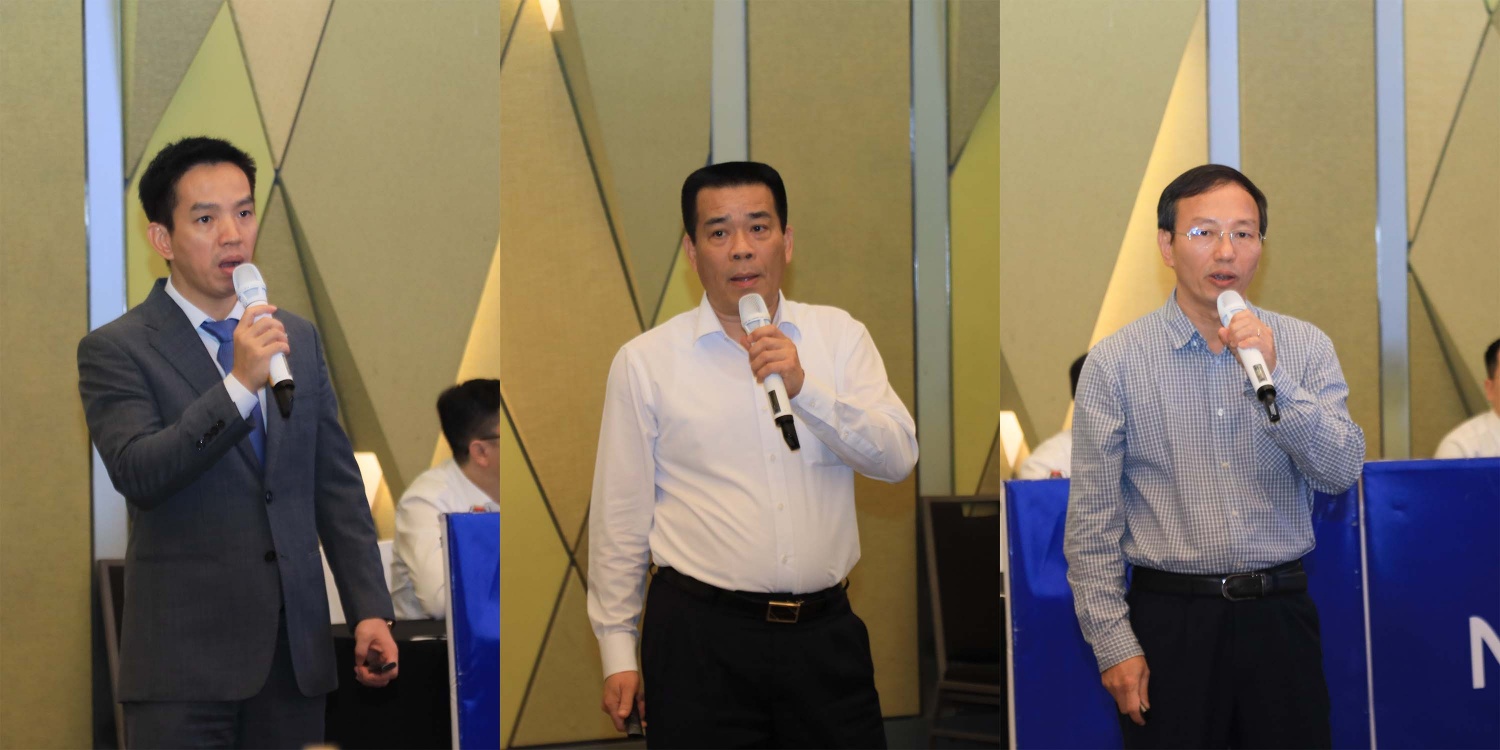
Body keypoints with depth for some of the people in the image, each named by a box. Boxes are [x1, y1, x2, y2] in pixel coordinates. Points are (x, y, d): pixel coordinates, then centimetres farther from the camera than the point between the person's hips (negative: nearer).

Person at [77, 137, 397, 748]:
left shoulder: (298, 338, 14)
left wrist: (370, 610, 6)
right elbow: (137, 472, -18)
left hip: (296, 653, 5)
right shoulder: (114, 351, -3)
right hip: (184, 660, -4)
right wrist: (240, 385, -25)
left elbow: (337, 486, 14)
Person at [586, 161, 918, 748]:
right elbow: (620, 517, 4)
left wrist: (804, 387, -15)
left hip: (825, 632, 2)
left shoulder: (839, 336, 8)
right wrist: (618, 651, 3)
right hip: (700, 635, -2)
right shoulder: (645, 361, 3)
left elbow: (898, 458, -2)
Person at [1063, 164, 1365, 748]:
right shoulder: (1115, 362, -2)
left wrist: (1272, 379, -19)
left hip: (1279, 616, 2)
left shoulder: (1305, 347, 4)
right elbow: (1092, 521, -1)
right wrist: (1113, 643, -6)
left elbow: (1342, 471, -7)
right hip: (1170, 620, -2)